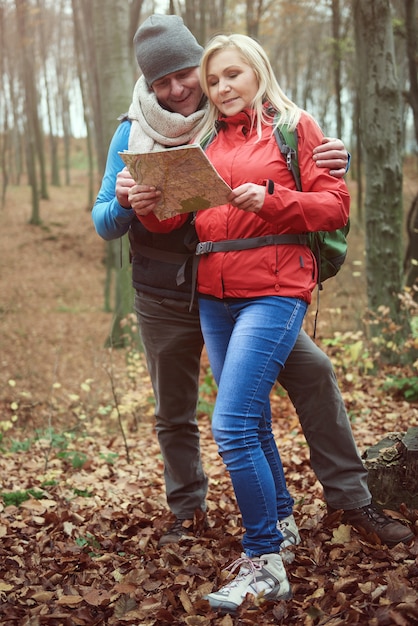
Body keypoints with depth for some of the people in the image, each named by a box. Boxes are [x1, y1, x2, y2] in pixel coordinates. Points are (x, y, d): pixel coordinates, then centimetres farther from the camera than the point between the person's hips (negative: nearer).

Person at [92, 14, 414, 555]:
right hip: (166, 301, 0)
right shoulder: (132, 134, -5)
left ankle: (351, 497, 4)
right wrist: (124, 202, -27)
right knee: (173, 413, 12)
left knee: (313, 371, -9)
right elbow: (104, 225, -3)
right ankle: (185, 507, 35)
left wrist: (332, 165, -27)